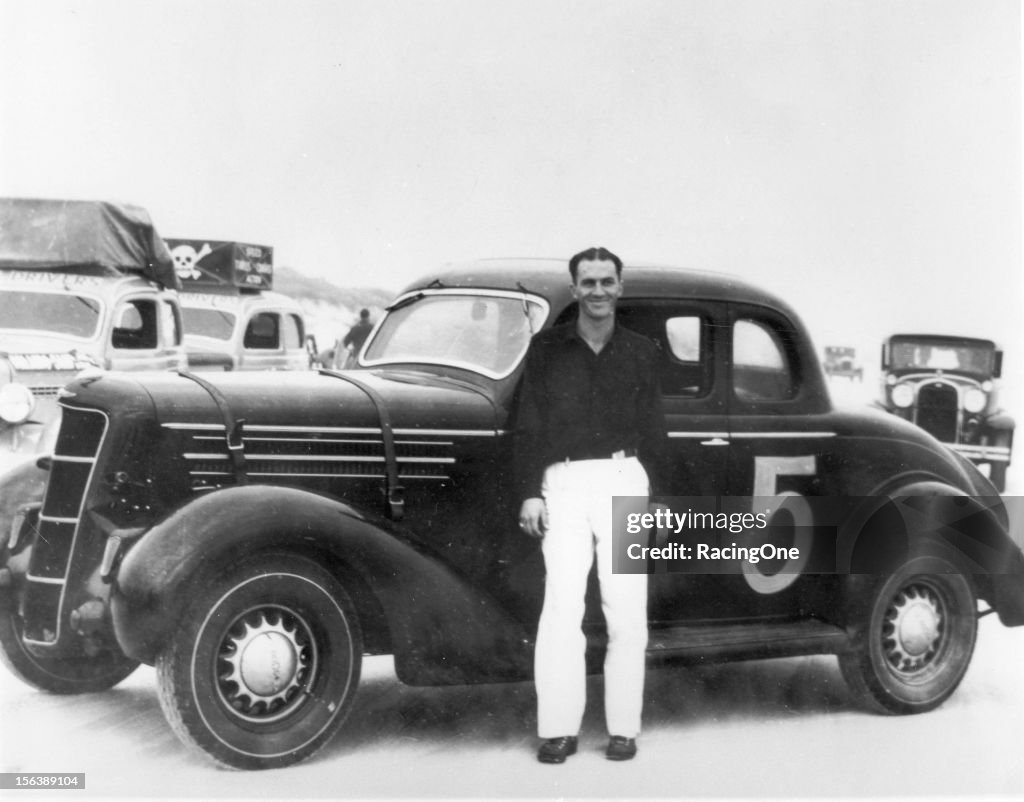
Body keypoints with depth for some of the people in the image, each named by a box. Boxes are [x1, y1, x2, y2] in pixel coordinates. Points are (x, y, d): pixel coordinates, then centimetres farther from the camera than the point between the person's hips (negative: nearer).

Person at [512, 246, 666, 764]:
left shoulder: (640, 352, 13)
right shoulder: (547, 348, 10)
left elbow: (653, 431, 13)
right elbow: (527, 425, 7)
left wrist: (647, 490, 3)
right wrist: (530, 493, -1)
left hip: (624, 479, 1)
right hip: (563, 483, -1)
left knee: (626, 610, 0)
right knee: (562, 608, -7)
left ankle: (623, 727, 7)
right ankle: (558, 730, -2)